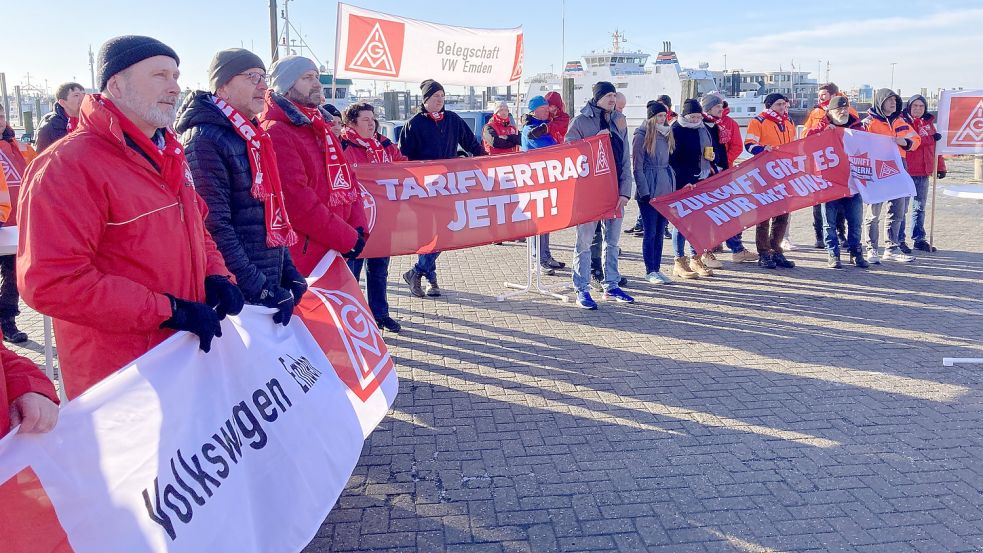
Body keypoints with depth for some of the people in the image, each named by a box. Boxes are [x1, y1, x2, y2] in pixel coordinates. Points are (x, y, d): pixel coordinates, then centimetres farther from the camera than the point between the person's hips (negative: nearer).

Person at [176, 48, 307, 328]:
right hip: (238, 294, -8)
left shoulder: (252, 137, 13)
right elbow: (215, 225, -20)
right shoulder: (205, 139, -13)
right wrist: (259, 289, -20)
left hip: (270, 282, 8)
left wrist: (287, 271, 9)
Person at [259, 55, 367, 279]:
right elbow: (296, 199, -20)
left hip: (331, 252, 9)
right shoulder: (275, 133, -12)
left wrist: (357, 228, -1)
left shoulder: (321, 126, 18)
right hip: (300, 258, -9)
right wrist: (346, 238, -16)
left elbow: (346, 179, 15)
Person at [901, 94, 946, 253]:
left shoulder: (929, 123, 15)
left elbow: (935, 146, 17)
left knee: (920, 207, 14)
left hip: (923, 173, 7)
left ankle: (919, 239, 22)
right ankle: (899, 240, 4)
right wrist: (930, 138, -15)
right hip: (906, 172, -7)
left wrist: (940, 166, 13)